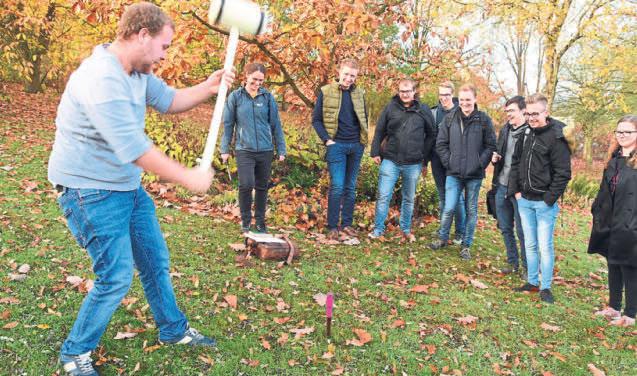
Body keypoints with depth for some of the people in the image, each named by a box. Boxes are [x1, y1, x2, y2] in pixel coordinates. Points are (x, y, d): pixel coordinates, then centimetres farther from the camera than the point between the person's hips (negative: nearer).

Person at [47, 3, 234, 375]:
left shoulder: (138, 71, 3)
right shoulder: (102, 78, -28)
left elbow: (169, 100, 15)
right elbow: (133, 148, -32)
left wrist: (209, 86, -3)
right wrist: (189, 177, -24)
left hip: (129, 186, 9)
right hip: (91, 190, -9)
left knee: (156, 261, 16)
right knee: (117, 277, -6)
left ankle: (174, 330, 35)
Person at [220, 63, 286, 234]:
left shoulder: (267, 96, 4)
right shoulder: (235, 96, 1)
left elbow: (275, 124, 7)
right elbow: (227, 124, 4)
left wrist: (281, 149, 5)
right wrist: (225, 149, 2)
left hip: (266, 150, 2)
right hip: (244, 150, -2)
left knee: (262, 187, 9)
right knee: (246, 185, -14)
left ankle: (260, 221, 24)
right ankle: (245, 220, 7)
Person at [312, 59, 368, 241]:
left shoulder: (359, 93, 9)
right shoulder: (326, 92, -2)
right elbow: (316, 119, 0)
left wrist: (363, 139, 8)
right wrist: (326, 139, -9)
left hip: (356, 146, 4)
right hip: (337, 145, -4)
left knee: (350, 188, 9)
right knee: (337, 187, -8)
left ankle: (347, 224, 18)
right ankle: (332, 227, 0)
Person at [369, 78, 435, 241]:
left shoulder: (424, 110, 1)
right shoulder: (390, 108, 0)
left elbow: (430, 136, 6)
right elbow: (379, 131, 6)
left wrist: (425, 160, 5)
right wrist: (375, 152, 1)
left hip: (413, 164, 1)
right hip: (390, 161, -1)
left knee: (409, 199, 13)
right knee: (383, 196, -3)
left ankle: (406, 230, 27)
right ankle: (378, 230, 7)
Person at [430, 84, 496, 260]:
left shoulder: (484, 120, -2)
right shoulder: (450, 118, 2)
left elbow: (491, 145, 0)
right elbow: (441, 144, 6)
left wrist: (480, 164, -8)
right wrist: (448, 162, -3)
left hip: (475, 175, 0)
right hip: (454, 174, 1)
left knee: (471, 211, 9)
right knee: (449, 208, -2)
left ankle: (466, 245, 21)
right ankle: (442, 238, 21)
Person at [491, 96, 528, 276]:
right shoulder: (505, 130, 9)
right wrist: (495, 158, 1)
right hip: (502, 186, 7)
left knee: (522, 230, 4)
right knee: (505, 228, 16)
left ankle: (527, 266, 19)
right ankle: (512, 262, 31)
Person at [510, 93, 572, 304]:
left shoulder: (557, 137, -13)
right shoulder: (526, 133, 7)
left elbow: (563, 173, -13)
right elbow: (515, 162, 16)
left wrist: (549, 199, -14)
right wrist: (515, 190, 7)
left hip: (545, 202, -6)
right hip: (524, 201, 6)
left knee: (545, 246, 0)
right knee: (530, 244, 14)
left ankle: (546, 287, 12)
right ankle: (532, 282, 25)